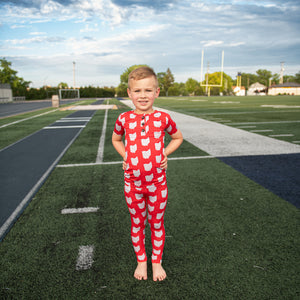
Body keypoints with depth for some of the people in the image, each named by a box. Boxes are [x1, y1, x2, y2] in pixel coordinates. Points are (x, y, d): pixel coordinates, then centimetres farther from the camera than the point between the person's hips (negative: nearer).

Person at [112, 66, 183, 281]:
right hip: (132, 183, 1)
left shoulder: (163, 118, -7)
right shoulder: (124, 119, -5)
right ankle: (141, 261, 39)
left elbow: (178, 138, 11)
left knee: (157, 224, 15)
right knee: (137, 224, 16)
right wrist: (125, 157, 0)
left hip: (157, 182, 0)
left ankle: (157, 262, 38)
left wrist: (165, 153, -4)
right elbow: (116, 139, 15)